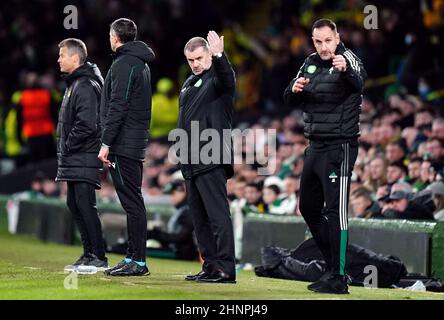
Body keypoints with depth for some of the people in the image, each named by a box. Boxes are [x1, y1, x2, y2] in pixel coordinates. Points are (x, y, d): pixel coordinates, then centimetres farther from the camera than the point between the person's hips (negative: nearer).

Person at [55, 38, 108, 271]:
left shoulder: (86, 86, -15)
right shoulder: (74, 84, 17)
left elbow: (87, 125, -24)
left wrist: (68, 145, -14)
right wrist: (65, 149, 14)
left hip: (85, 158, -11)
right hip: (74, 160, 11)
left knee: (85, 205, -11)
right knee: (74, 204, 12)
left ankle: (99, 258, -9)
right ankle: (89, 254, 18)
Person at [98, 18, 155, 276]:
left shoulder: (124, 64, -10)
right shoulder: (142, 63, 19)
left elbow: (118, 107, -18)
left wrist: (106, 143, -18)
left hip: (123, 145, -10)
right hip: (137, 144, 10)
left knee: (132, 202, -9)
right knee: (134, 203, 11)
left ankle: (138, 261, -10)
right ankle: (134, 258, 14)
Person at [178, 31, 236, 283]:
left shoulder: (218, 77, -3)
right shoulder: (189, 84, 22)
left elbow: (227, 78, -29)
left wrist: (219, 56, -48)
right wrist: (182, 154, 20)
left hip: (212, 160, -9)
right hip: (191, 163, 9)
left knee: (218, 213, -12)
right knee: (200, 217, 10)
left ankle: (226, 268, -14)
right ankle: (210, 265, 14)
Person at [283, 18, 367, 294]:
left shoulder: (348, 59, -13)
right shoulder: (311, 64, 9)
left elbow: (358, 83, -36)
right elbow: (291, 101, 12)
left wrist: (346, 71, -59)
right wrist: (295, 89, -11)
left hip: (339, 148, -8)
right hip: (315, 147, 8)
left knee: (335, 211, -10)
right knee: (308, 208, 16)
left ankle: (338, 278, -8)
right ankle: (335, 264, 27)